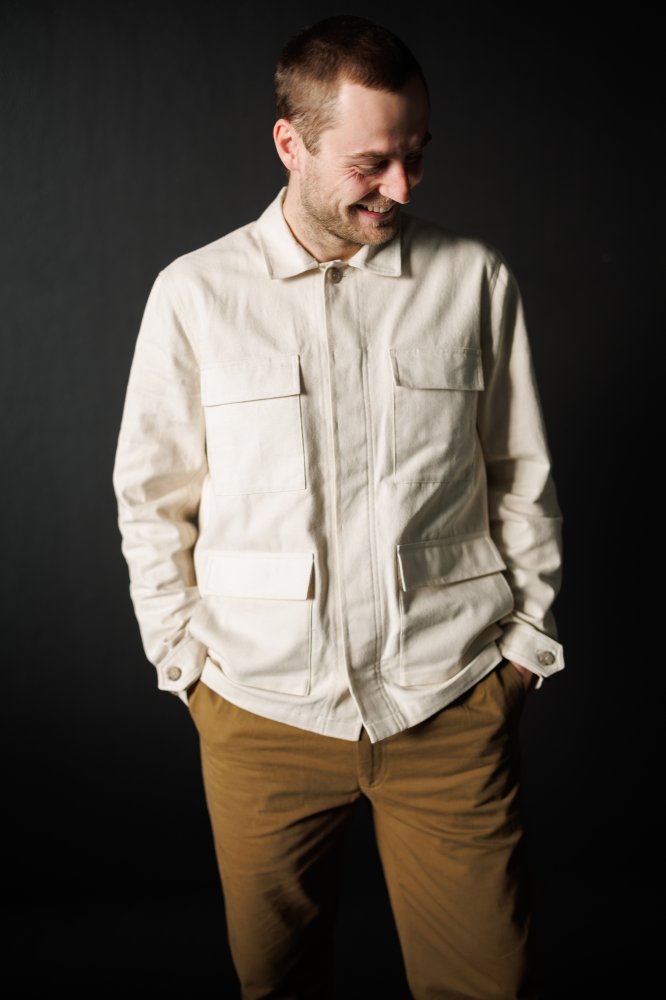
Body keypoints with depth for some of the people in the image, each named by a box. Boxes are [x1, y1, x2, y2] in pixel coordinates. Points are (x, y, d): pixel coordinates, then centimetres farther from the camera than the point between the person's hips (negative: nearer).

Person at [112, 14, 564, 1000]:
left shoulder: (475, 279, 1)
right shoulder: (195, 293, -1)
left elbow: (523, 477, 8)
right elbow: (151, 495, 6)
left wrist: (526, 636, 6)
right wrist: (186, 657, 4)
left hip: (450, 701, 1)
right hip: (261, 706, 0)